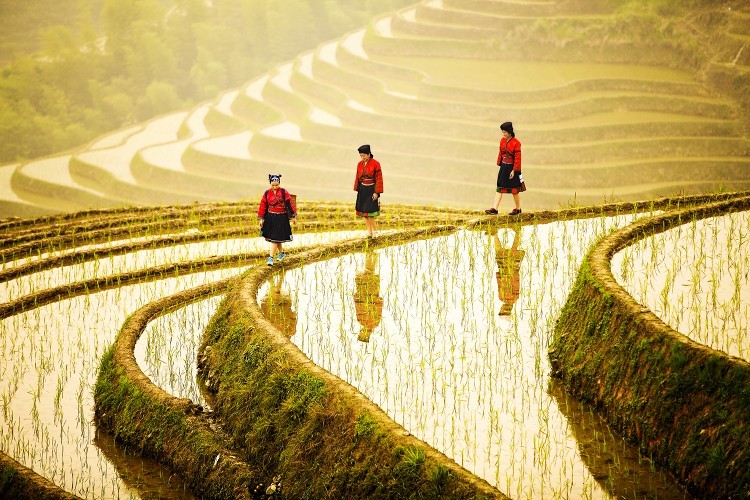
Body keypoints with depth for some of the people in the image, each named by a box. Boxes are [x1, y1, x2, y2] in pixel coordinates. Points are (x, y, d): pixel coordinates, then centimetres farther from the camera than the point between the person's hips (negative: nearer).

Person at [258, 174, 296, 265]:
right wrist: (261, 218, 3)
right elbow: (263, 206, 5)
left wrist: (294, 216, -4)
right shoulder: (267, 193, 1)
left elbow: (290, 204, -5)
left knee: (275, 238, -9)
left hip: (281, 218, -4)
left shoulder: (284, 192, -7)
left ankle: (271, 257, -10)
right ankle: (281, 253, 34)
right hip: (270, 218, 4)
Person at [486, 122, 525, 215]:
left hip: (512, 168, -6)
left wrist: (514, 171, -16)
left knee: (514, 190, 4)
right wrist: (499, 164, 13)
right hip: (504, 167, 6)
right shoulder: (502, 141, 5)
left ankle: (518, 209, 19)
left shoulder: (516, 143, -15)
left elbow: (517, 158, -14)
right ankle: (495, 209, -2)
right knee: (499, 188, 0)